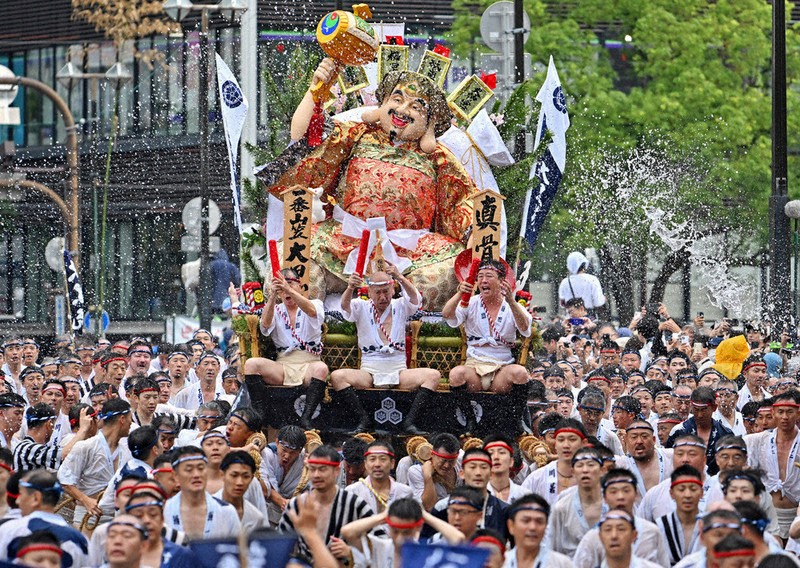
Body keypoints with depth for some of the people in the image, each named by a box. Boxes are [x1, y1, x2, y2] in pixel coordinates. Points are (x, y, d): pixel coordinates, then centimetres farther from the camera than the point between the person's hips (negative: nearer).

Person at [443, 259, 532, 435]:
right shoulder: (470, 304, 9)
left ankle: (517, 422, -15)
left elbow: (524, 328, -14)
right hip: (474, 366, 0)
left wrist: (510, 300, -30)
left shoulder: (512, 307, 7)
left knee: (520, 373, -33)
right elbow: (447, 315, -9)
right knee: (457, 373, -33)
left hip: (502, 368, 0)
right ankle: (470, 421, -15)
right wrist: (460, 294, -29)